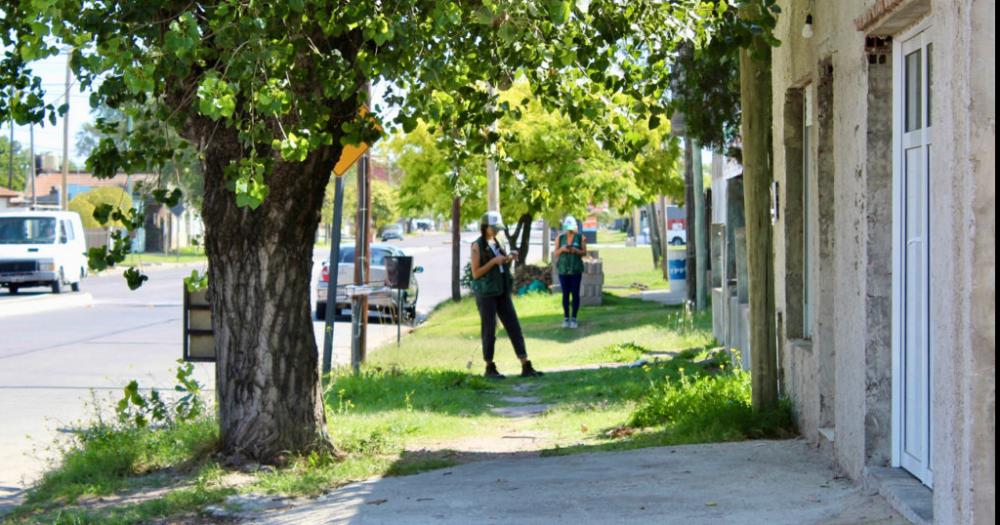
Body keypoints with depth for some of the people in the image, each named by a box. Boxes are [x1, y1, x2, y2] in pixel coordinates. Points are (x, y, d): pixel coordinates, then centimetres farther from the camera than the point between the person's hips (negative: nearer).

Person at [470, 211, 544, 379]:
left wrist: (509, 259, 1)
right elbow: (476, 273, -12)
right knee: (489, 331, 0)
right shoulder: (478, 246, -7)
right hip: (486, 293, -6)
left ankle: (526, 367, -1)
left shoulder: (497, 244, 13)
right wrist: (494, 261, -18)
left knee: (514, 327, 1)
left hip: (502, 292, 6)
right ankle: (490, 368, 11)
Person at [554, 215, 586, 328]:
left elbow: (584, 252, 2)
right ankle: (566, 318, 8)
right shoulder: (560, 238, 6)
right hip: (563, 269, 1)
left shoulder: (580, 237, 2)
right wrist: (561, 249, -15)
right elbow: (556, 253, 6)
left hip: (576, 269, -1)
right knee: (565, 294, 2)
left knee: (575, 293, -3)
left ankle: (573, 318, 3)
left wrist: (576, 251, -17)